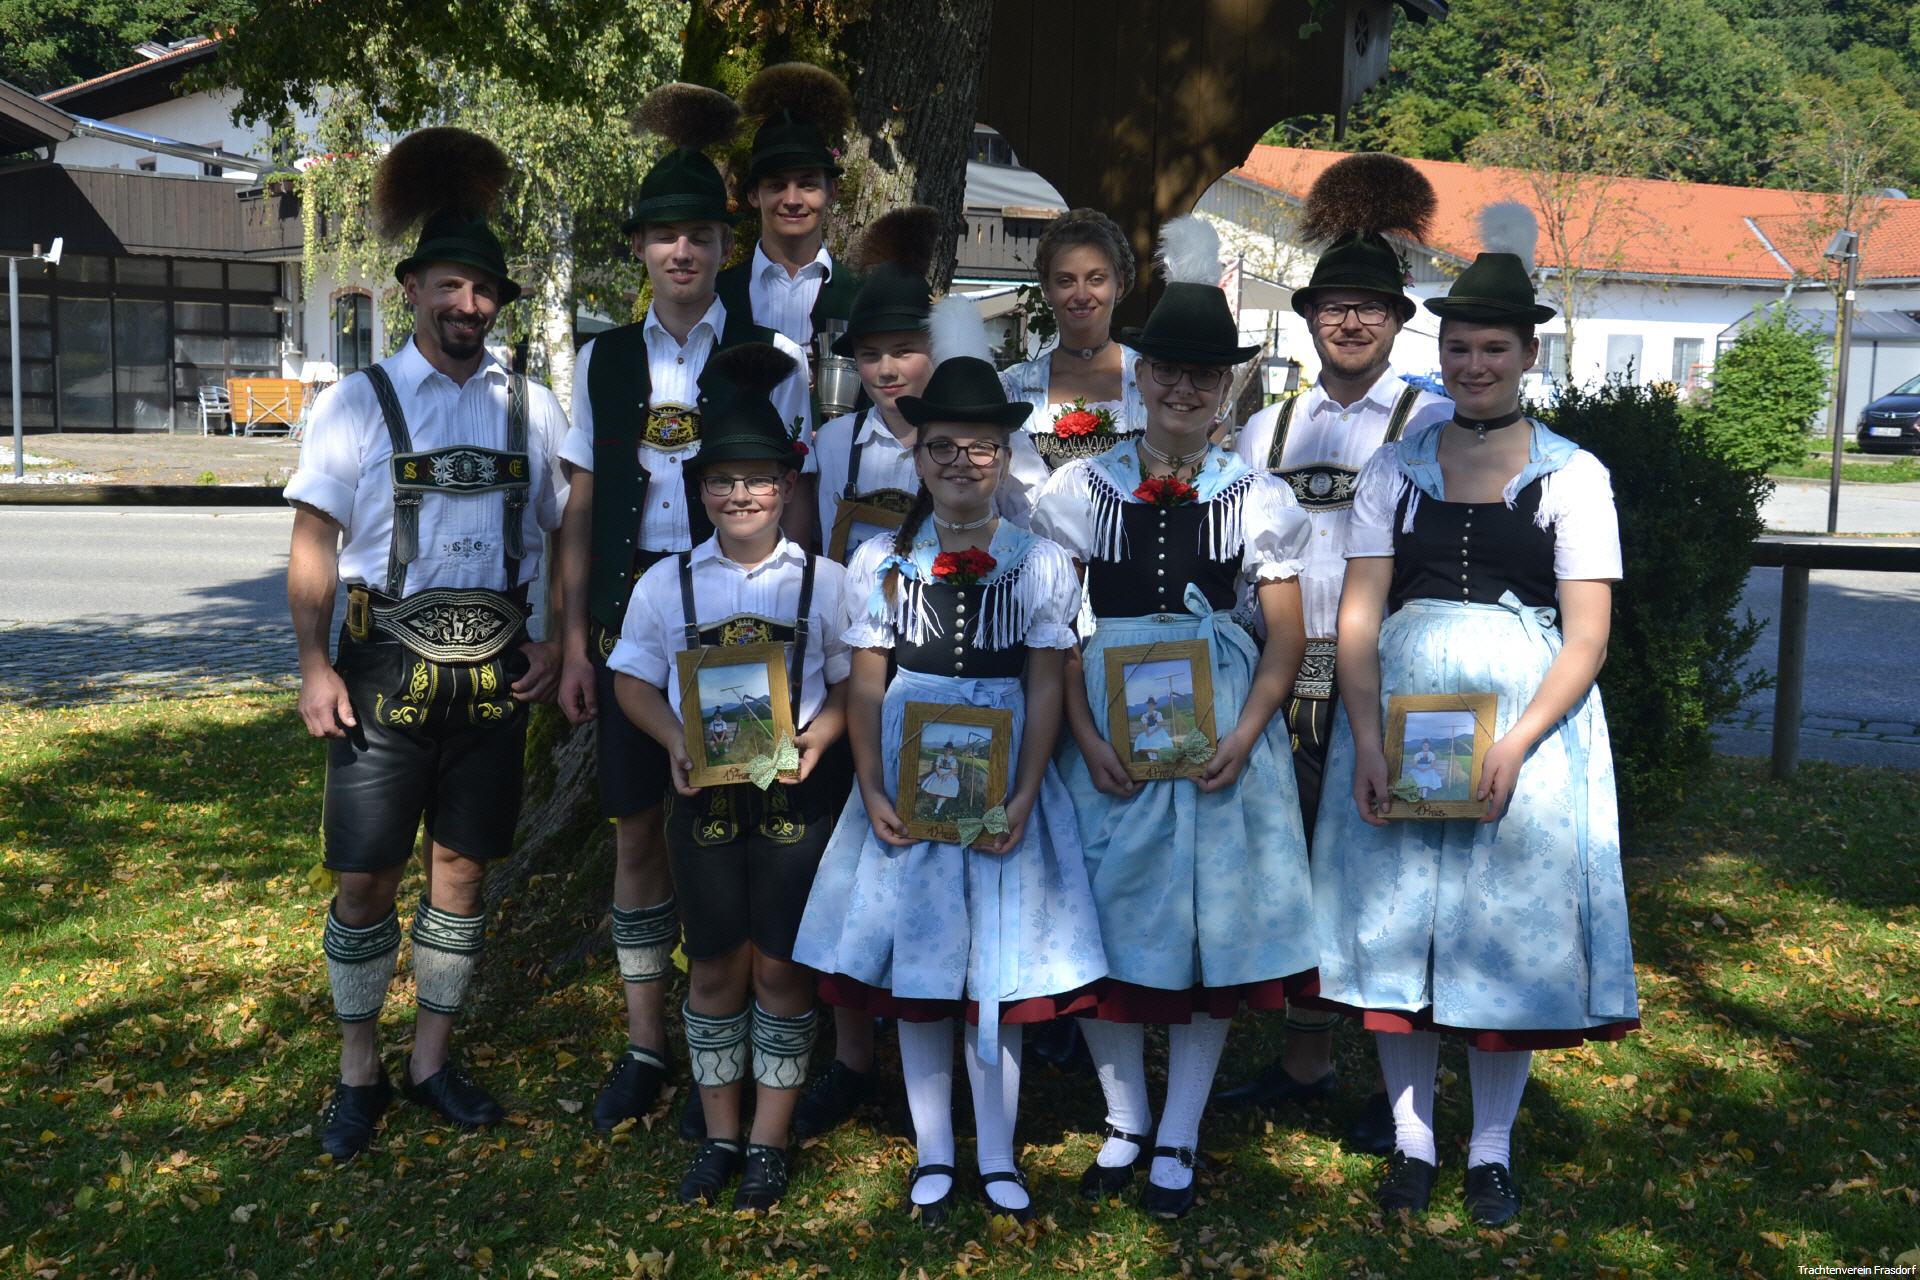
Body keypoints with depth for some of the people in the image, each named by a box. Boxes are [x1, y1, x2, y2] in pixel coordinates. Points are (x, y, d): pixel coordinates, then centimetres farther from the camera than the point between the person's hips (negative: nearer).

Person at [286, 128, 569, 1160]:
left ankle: (432, 1059, 24)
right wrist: (315, 668, -9)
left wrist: (557, 647, 1)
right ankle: (358, 1069, 19)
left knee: (463, 866, 9)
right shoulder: (359, 402, 0)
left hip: (495, 669, 2)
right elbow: (314, 544, -2)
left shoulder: (531, 408, 7)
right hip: (387, 663, -2)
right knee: (365, 877, 1)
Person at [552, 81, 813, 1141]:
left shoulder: (768, 362, -1)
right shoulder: (604, 361, 7)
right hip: (632, 612, 3)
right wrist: (576, 642, 3)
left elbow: (792, 511, -1)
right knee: (636, 829, 8)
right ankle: (643, 1045, 21)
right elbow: (580, 511, 8)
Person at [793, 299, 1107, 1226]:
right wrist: (873, 793, -9)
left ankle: (996, 1157, 20)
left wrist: (1021, 802, -12)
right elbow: (865, 689, 2)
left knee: (995, 972, 4)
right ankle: (932, 1155, 23)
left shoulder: (1040, 564, 0)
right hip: (908, 780, 1)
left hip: (1003, 783, -1)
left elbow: (1044, 693, -2)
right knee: (914, 973, 7)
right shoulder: (881, 561, 3)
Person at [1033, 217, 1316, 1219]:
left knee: (1212, 927, 4)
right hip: (1106, 733, 0)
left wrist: (1243, 738, -11)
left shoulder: (1256, 498, 4)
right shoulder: (1079, 489, 3)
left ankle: (1178, 1140, 20)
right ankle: (1123, 1119, 25)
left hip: (1221, 736, 0)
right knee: (1105, 923, 3)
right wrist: (1088, 741, -10)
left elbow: (1286, 638, 3)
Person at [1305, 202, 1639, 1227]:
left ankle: (1492, 1148, 20)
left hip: (1527, 712, -2)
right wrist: (1365, 740, -13)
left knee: (1510, 920, 4)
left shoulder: (1572, 476, 1)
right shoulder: (1395, 469, 7)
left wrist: (1514, 745, -17)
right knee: (1397, 912, 5)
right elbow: (1358, 617, 0)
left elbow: (1587, 637, -5)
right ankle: (1411, 1135, 21)